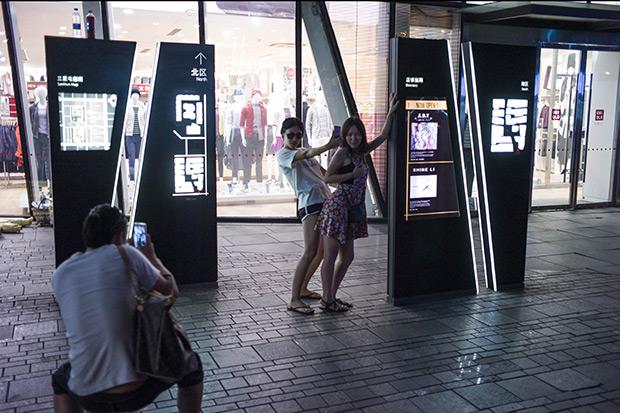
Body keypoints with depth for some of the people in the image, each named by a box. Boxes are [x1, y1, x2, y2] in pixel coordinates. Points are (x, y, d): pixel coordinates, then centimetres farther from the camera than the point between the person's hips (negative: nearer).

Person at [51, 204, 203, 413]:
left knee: (61, 379, 38)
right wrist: (152, 258, 24)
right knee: (191, 365, 25)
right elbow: (172, 290, 6)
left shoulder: (59, 275, 6)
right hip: (135, 390, -3)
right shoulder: (125, 254, -7)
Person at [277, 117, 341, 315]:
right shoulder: (282, 154, -2)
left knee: (323, 250, 12)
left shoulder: (306, 151, 23)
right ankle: (294, 299, -12)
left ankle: (303, 289, 25)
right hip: (310, 203, -9)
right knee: (310, 252, -16)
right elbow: (305, 155, -22)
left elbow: (324, 173, 24)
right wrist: (328, 146, -38)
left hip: (325, 200, 9)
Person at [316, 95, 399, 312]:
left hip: (352, 209, 9)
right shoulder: (342, 152, -7)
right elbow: (327, 177, -13)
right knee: (330, 257, -2)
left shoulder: (361, 152, 14)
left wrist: (391, 113, 22)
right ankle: (326, 300, 5)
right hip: (338, 206, -8)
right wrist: (352, 174, -15)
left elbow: (382, 137, 24)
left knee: (347, 257, 12)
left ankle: (331, 296, 22)